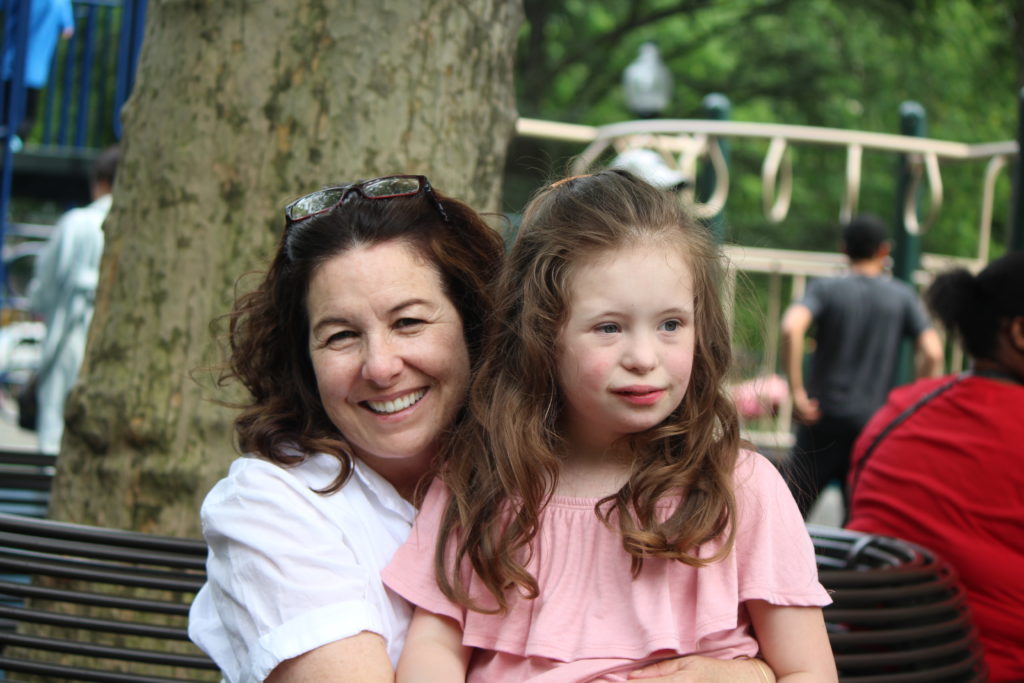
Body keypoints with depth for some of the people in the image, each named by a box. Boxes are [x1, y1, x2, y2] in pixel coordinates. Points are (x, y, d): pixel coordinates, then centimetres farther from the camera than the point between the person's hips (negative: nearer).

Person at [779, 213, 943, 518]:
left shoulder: (824, 288, 1)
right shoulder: (903, 296, 5)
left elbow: (791, 327, -19)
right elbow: (932, 353, -7)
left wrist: (796, 392, -14)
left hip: (824, 416, -1)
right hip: (876, 421, 1)